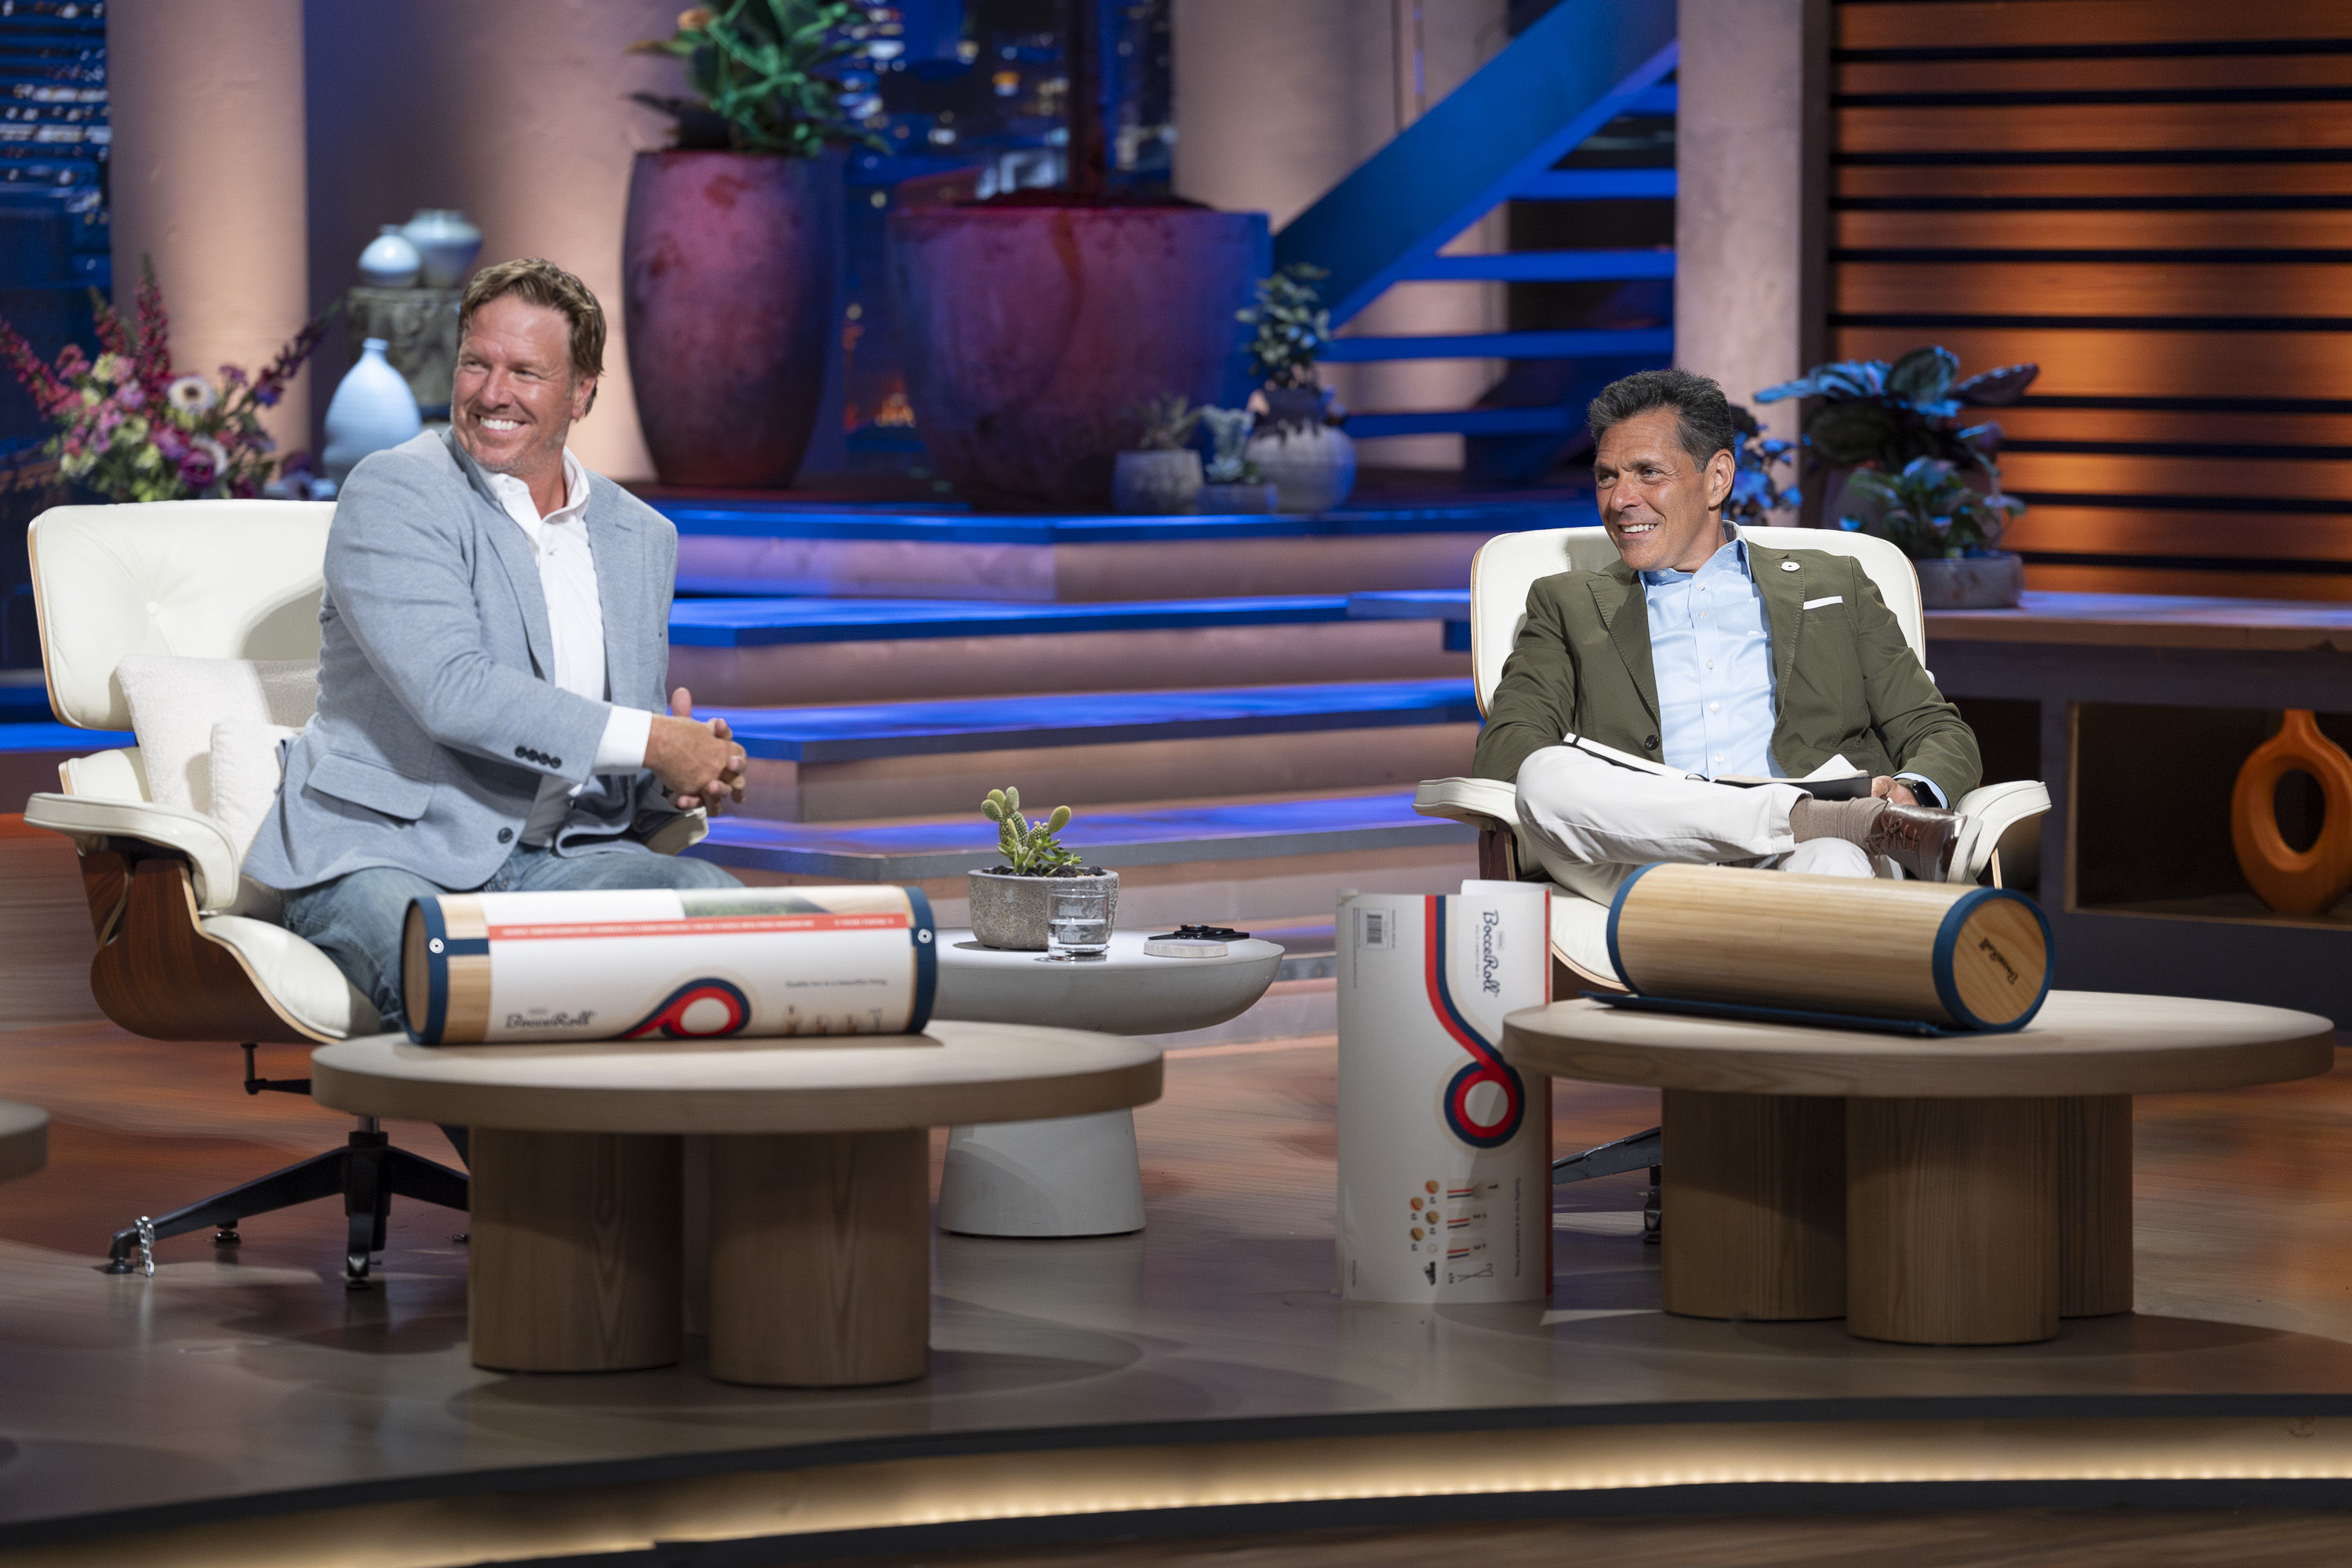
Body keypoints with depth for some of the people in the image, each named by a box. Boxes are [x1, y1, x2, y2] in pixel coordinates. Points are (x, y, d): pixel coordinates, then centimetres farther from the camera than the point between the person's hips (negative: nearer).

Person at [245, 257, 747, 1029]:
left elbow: (633, 776, 24)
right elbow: (450, 691, -18)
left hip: (559, 853, 6)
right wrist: (650, 741, -16)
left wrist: (684, 781, -2)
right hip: (386, 851, -6)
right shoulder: (392, 494, -3)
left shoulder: (643, 537, 17)